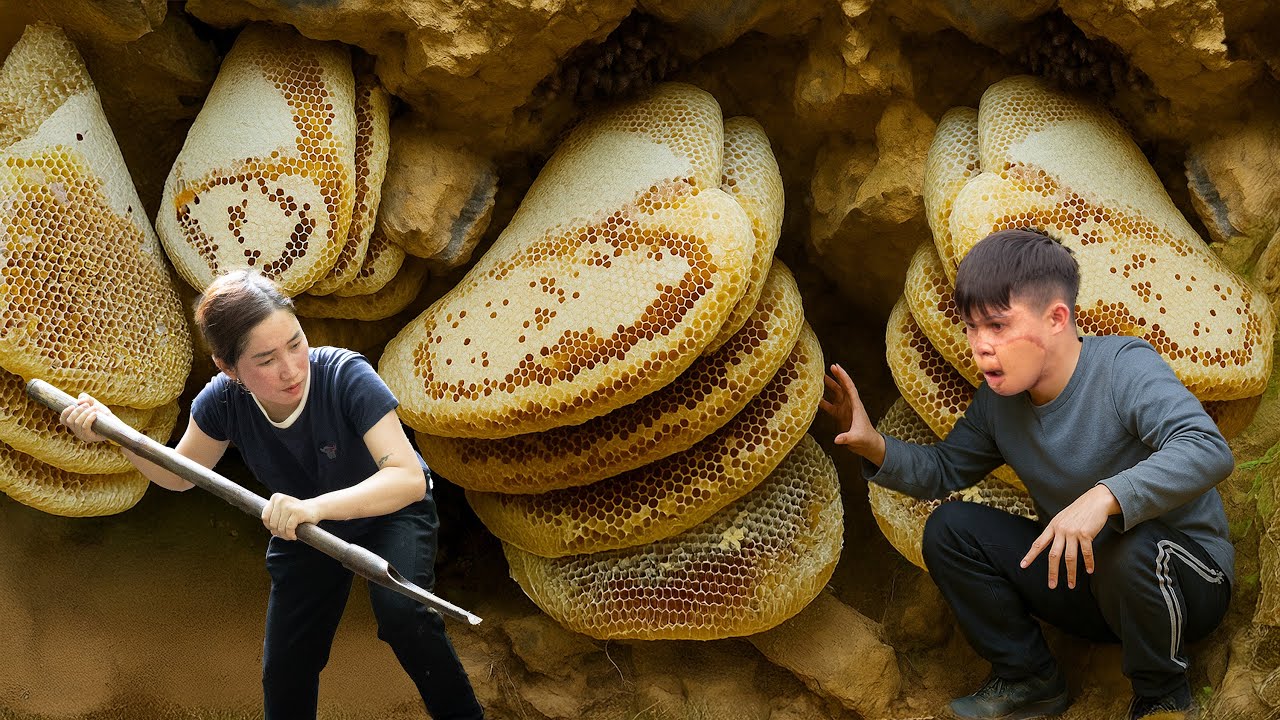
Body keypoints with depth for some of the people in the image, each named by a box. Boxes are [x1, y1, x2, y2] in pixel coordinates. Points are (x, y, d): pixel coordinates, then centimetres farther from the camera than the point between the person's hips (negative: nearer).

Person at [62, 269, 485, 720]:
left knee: (399, 609, -32)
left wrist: (318, 506, -61)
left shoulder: (345, 376, -38)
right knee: (285, 675, 9)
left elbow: (408, 478, -46)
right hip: (307, 530, 4)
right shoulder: (224, 402, -25)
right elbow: (178, 475, -5)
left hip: (390, 513, -4)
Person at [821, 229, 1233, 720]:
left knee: (1131, 549, -40)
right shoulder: (997, 402, -1)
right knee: (948, 528, -8)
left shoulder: (1123, 367, -23)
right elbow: (943, 470, 12)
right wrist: (874, 447, -9)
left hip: (1189, 580, -6)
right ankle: (1026, 679, 8)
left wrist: (1105, 496, -50)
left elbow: (1209, 450, -37)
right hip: (1080, 575, 6)